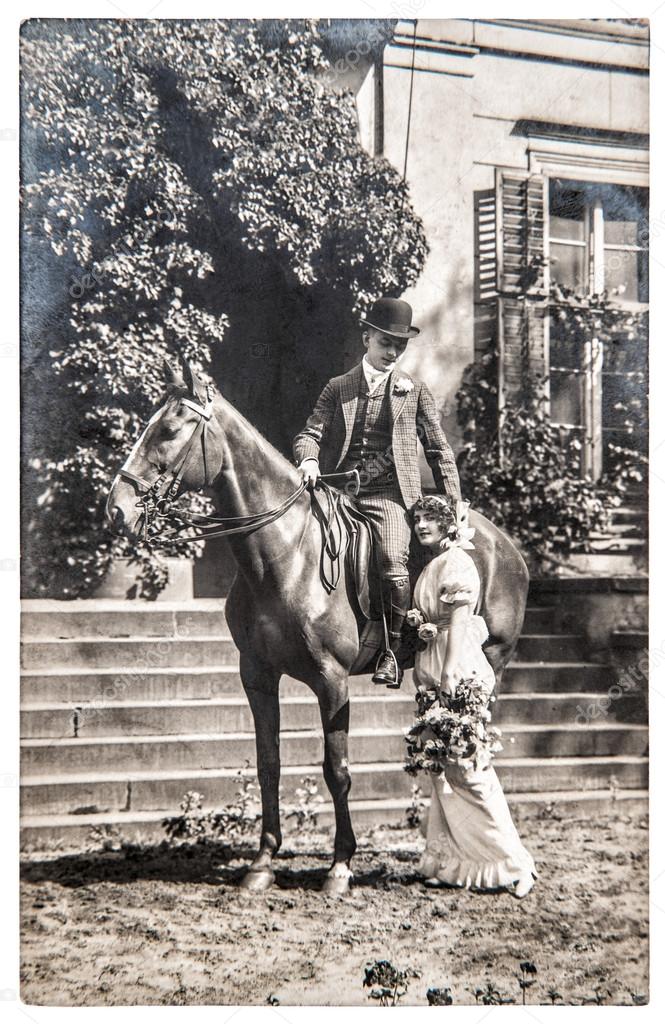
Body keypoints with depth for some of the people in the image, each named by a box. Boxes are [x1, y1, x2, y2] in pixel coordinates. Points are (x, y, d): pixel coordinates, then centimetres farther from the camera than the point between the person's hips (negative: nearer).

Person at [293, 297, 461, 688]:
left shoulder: (415, 392, 15)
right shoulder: (337, 389, 17)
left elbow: (439, 450, 15)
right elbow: (311, 432, 7)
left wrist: (453, 505, 8)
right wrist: (309, 458, -17)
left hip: (390, 493, -2)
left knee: (394, 561, -25)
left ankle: (392, 650, -11)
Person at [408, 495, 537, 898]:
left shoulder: (456, 561, -8)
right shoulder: (432, 565, 18)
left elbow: (459, 619, -17)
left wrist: (450, 670, -23)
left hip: (457, 672, -9)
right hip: (432, 673, 9)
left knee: (467, 769, -8)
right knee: (444, 769, 9)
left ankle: (514, 864, -3)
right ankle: (450, 863, 14)